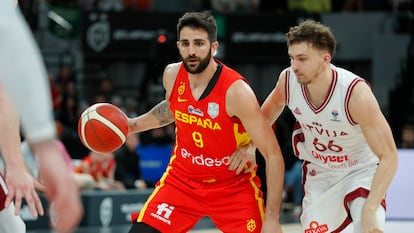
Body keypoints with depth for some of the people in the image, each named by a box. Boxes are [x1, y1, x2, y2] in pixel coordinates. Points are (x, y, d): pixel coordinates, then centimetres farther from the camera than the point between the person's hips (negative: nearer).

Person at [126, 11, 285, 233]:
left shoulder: (236, 91, -25)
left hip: (233, 187, -4)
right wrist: (132, 125, 9)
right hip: (182, 179, 4)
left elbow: (273, 155, -23)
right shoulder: (172, 75, -9)